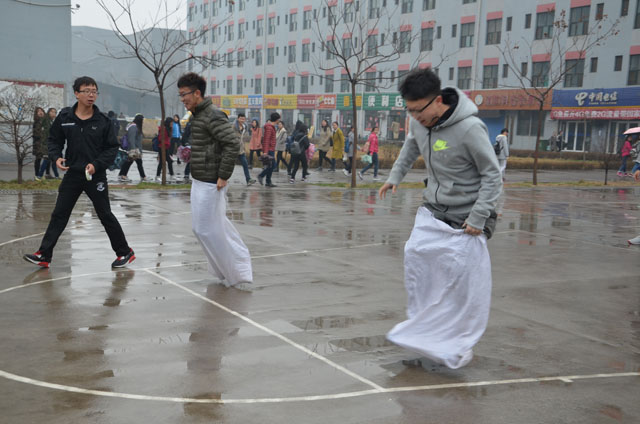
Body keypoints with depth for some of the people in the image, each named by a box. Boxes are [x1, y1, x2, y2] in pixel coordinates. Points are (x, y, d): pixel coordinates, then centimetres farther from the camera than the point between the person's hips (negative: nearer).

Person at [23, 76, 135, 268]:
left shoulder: (103, 121, -6)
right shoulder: (64, 117, -1)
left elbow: (112, 148, -3)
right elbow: (54, 140, 10)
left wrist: (96, 164, -15)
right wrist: (56, 157, -9)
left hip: (96, 176, -2)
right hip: (72, 174, 3)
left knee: (106, 216, 5)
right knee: (59, 215, 5)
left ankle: (124, 252, 18)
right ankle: (44, 255, 11)